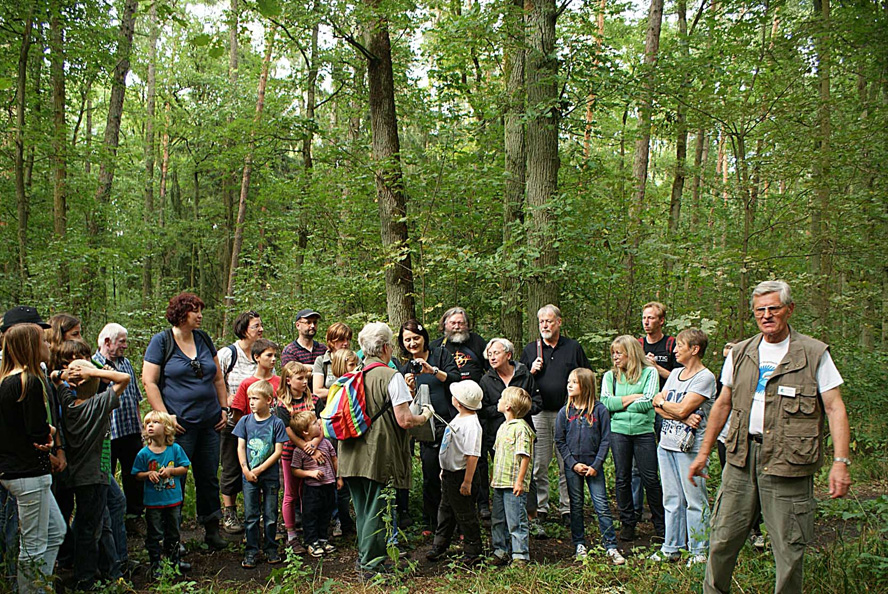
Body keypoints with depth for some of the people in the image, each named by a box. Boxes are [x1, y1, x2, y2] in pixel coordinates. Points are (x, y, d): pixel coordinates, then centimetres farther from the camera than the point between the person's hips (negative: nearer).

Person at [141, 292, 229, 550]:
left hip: (209, 422, 5)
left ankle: (212, 531, 21)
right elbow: (149, 382, -8)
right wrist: (165, 417, -12)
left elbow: (218, 378, 18)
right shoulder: (161, 341, -5)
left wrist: (223, 408, 11)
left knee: (209, 478, 10)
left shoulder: (204, 339, 11)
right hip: (180, 425, -5)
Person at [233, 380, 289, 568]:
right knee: (251, 515, 5)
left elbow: (278, 451, -7)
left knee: (270, 515, 5)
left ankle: (270, 549, 18)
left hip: (270, 476, -2)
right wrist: (246, 470, -8)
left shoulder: (276, 423, -5)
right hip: (249, 476, 2)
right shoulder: (245, 421, 4)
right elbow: (241, 447, 3)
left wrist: (260, 469, -12)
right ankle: (251, 551, 13)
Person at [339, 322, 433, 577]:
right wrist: (425, 415, 5)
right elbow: (404, 421, -16)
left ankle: (364, 558, 27)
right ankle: (371, 563, 7)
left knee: (362, 510, 17)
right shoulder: (391, 376, -11)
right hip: (380, 456, -6)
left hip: (353, 456, 6)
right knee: (377, 511, 3)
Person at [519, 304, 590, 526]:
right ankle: (539, 507, 13)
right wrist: (531, 371, -4)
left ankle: (567, 508, 11)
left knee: (568, 464, 2)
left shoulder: (573, 348, 8)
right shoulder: (530, 349, 11)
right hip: (539, 414, 1)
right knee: (538, 464, 3)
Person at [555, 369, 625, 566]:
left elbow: (605, 440, -2)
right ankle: (579, 545, 20)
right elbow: (559, 441, 4)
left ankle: (611, 547, 3)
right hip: (572, 466, 2)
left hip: (594, 466, -2)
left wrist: (596, 464, -10)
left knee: (602, 506, -3)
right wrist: (573, 463, -7)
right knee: (576, 506, 9)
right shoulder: (565, 412, 2)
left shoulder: (600, 410, -4)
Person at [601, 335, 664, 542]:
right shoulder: (610, 376, 9)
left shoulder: (649, 373, 0)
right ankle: (627, 523, 19)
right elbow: (605, 403, -3)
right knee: (622, 479, 7)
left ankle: (660, 524, 15)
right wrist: (633, 397, -8)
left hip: (644, 431, -2)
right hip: (618, 431, 3)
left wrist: (618, 403, -5)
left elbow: (648, 403, -10)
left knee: (650, 479, 1)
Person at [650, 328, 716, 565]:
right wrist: (683, 417, -11)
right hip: (666, 444, 7)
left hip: (690, 447, -7)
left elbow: (682, 409, -17)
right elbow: (658, 406, 5)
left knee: (695, 500, 0)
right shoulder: (675, 373, 14)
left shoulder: (705, 377, -9)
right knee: (671, 499, 13)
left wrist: (661, 401, 0)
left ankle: (699, 551, 11)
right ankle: (671, 548, 21)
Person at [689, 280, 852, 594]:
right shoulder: (740, 353, 11)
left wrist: (840, 462, -13)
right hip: (742, 458, 4)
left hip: (788, 462, -3)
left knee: (789, 550, 1)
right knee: (722, 540, 8)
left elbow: (835, 408, -3)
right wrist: (704, 453, 18)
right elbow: (722, 405, 18)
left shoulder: (814, 353, -1)